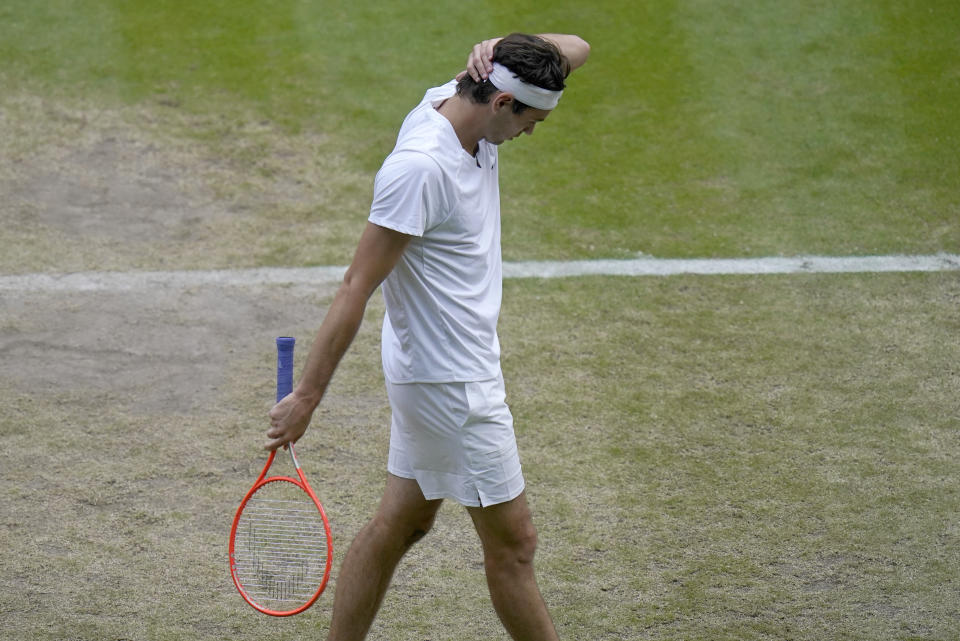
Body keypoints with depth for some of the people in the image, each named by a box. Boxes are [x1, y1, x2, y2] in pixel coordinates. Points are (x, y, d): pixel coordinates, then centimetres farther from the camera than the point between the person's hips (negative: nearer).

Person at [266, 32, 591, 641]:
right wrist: (308, 395, -22)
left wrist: (503, 48, -14)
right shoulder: (421, 167, -26)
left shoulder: (461, 104, 0)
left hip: (439, 370, 9)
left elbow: (573, 50, 7)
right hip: (451, 381, -9)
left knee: (401, 522, 16)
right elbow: (357, 287, -24)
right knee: (513, 541, 3)